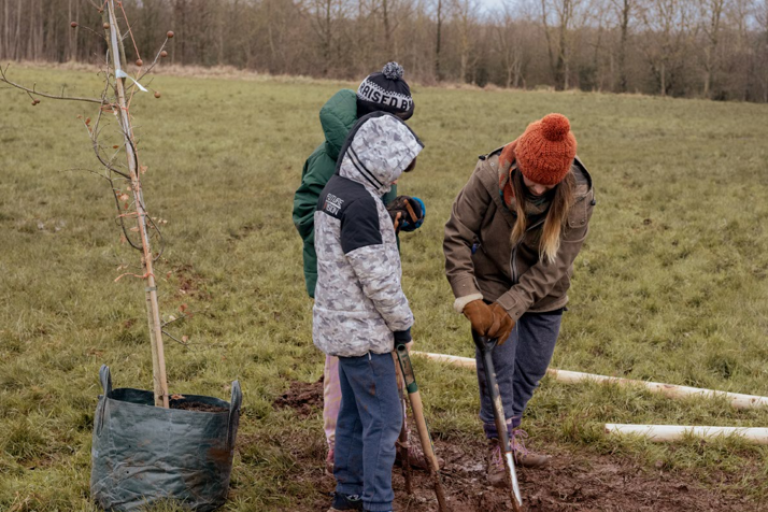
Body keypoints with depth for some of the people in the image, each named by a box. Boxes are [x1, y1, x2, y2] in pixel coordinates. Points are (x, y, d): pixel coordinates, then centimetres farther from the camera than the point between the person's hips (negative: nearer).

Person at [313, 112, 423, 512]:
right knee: (384, 419, -4)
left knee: (354, 412, 18)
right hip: (363, 329, -10)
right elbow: (377, 277, -21)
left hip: (343, 324, 10)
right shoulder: (359, 203, -23)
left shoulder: (335, 190, 9)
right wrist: (402, 322, -10)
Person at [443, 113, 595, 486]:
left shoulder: (578, 196, -24)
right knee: (497, 365, -6)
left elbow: (554, 264, -21)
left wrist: (511, 306, -27)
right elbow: (457, 237, -20)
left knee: (532, 368, 13)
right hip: (492, 285, -2)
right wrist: (470, 301, -28)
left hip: (543, 294, 2)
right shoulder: (489, 177, -27)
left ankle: (511, 434, 35)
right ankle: (497, 446, 12)